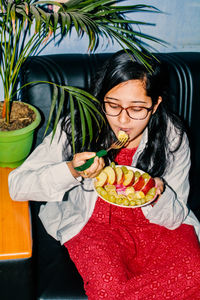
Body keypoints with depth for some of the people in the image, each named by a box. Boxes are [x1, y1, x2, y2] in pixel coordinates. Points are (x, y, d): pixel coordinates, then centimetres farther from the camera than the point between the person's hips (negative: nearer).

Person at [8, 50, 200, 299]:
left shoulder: (172, 137, -11)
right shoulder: (76, 128, -15)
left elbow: (174, 218, -5)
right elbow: (17, 185, -14)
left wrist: (159, 196, -30)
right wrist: (71, 171, -31)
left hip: (155, 225, 2)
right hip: (94, 223, -2)